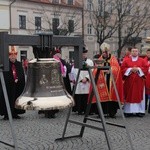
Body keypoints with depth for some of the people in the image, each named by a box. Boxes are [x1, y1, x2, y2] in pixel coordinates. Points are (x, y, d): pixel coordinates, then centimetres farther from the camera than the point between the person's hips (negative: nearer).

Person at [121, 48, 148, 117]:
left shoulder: (142, 60, 8)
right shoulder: (126, 61, 8)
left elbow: (146, 68, 0)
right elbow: (123, 69, 0)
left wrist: (138, 69, -13)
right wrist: (130, 69, -13)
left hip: (139, 82, 0)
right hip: (129, 81, 0)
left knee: (139, 95, 2)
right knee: (129, 95, 0)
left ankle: (140, 111, 7)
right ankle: (128, 111, 5)